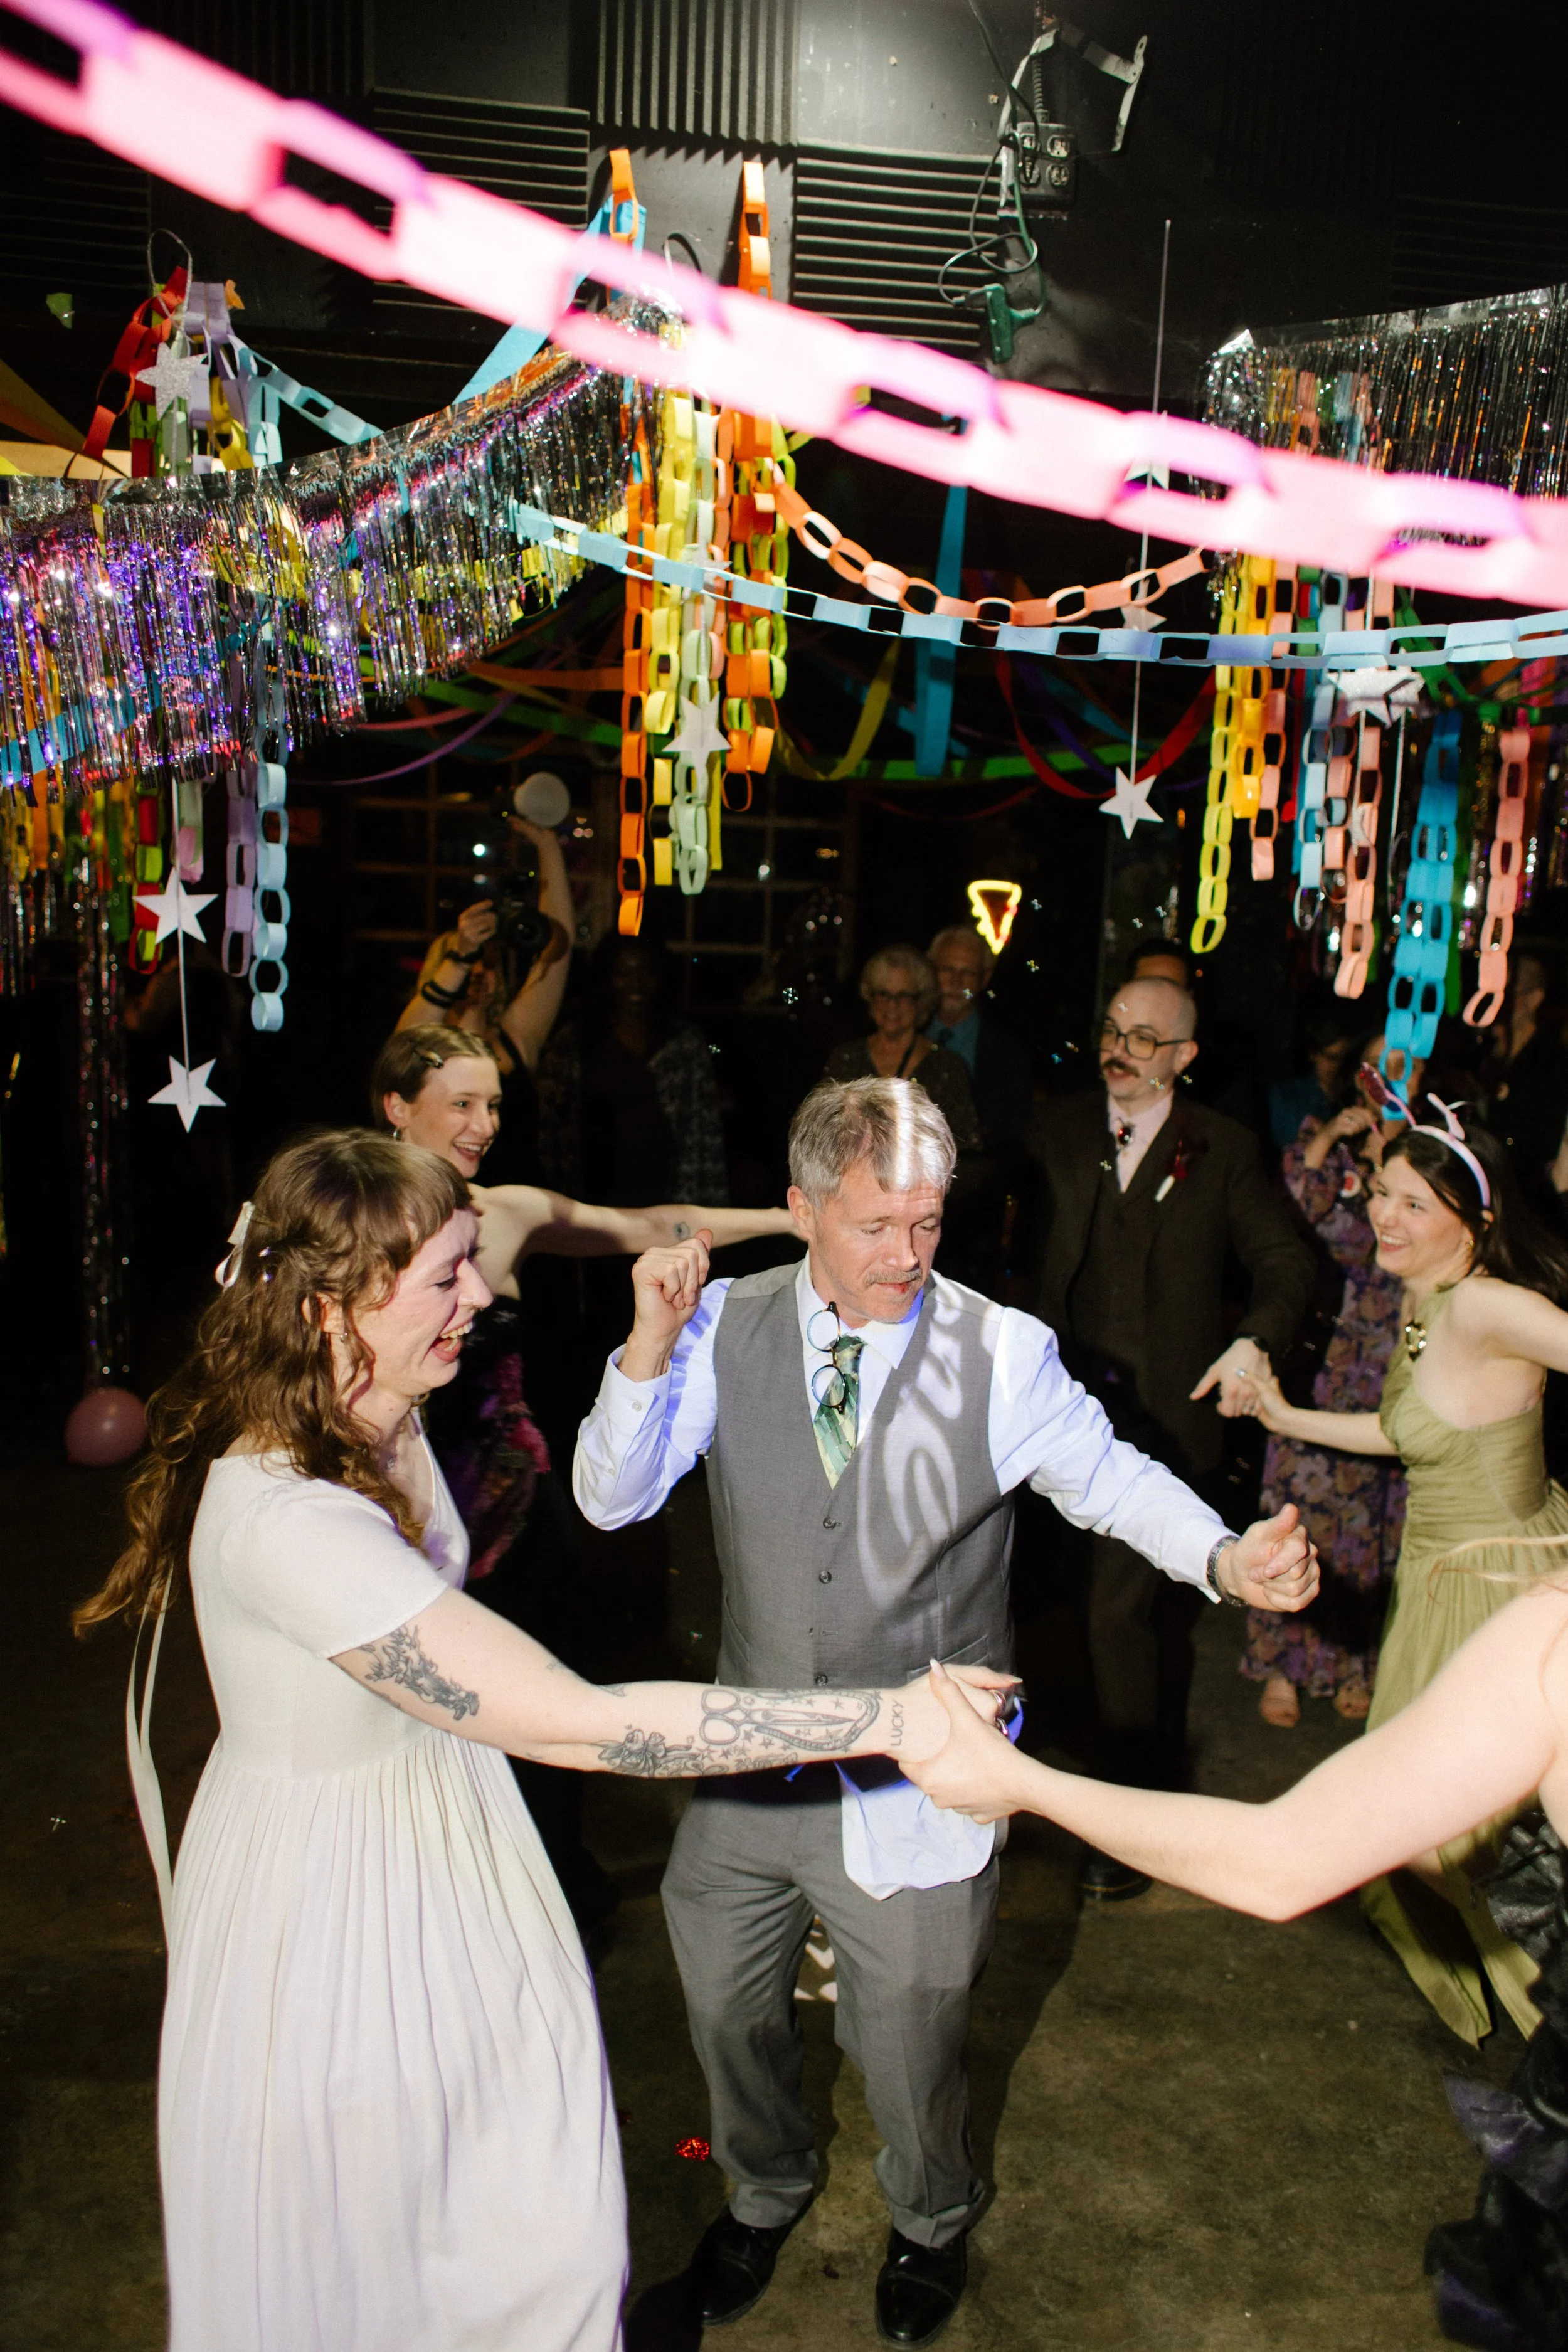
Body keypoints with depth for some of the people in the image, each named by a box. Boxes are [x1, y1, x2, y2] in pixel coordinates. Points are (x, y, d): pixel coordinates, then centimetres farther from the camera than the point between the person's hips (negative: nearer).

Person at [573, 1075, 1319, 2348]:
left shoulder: (1003, 1351, -14)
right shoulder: (728, 1326, -9)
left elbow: (1108, 1475, -2)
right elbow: (611, 1498, -9)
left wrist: (1225, 1555, -20)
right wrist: (650, 1344, -24)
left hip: (915, 1787, -2)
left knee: (910, 2041, 18)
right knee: (728, 2010, 24)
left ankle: (931, 2220, 54)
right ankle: (767, 2190, 58)